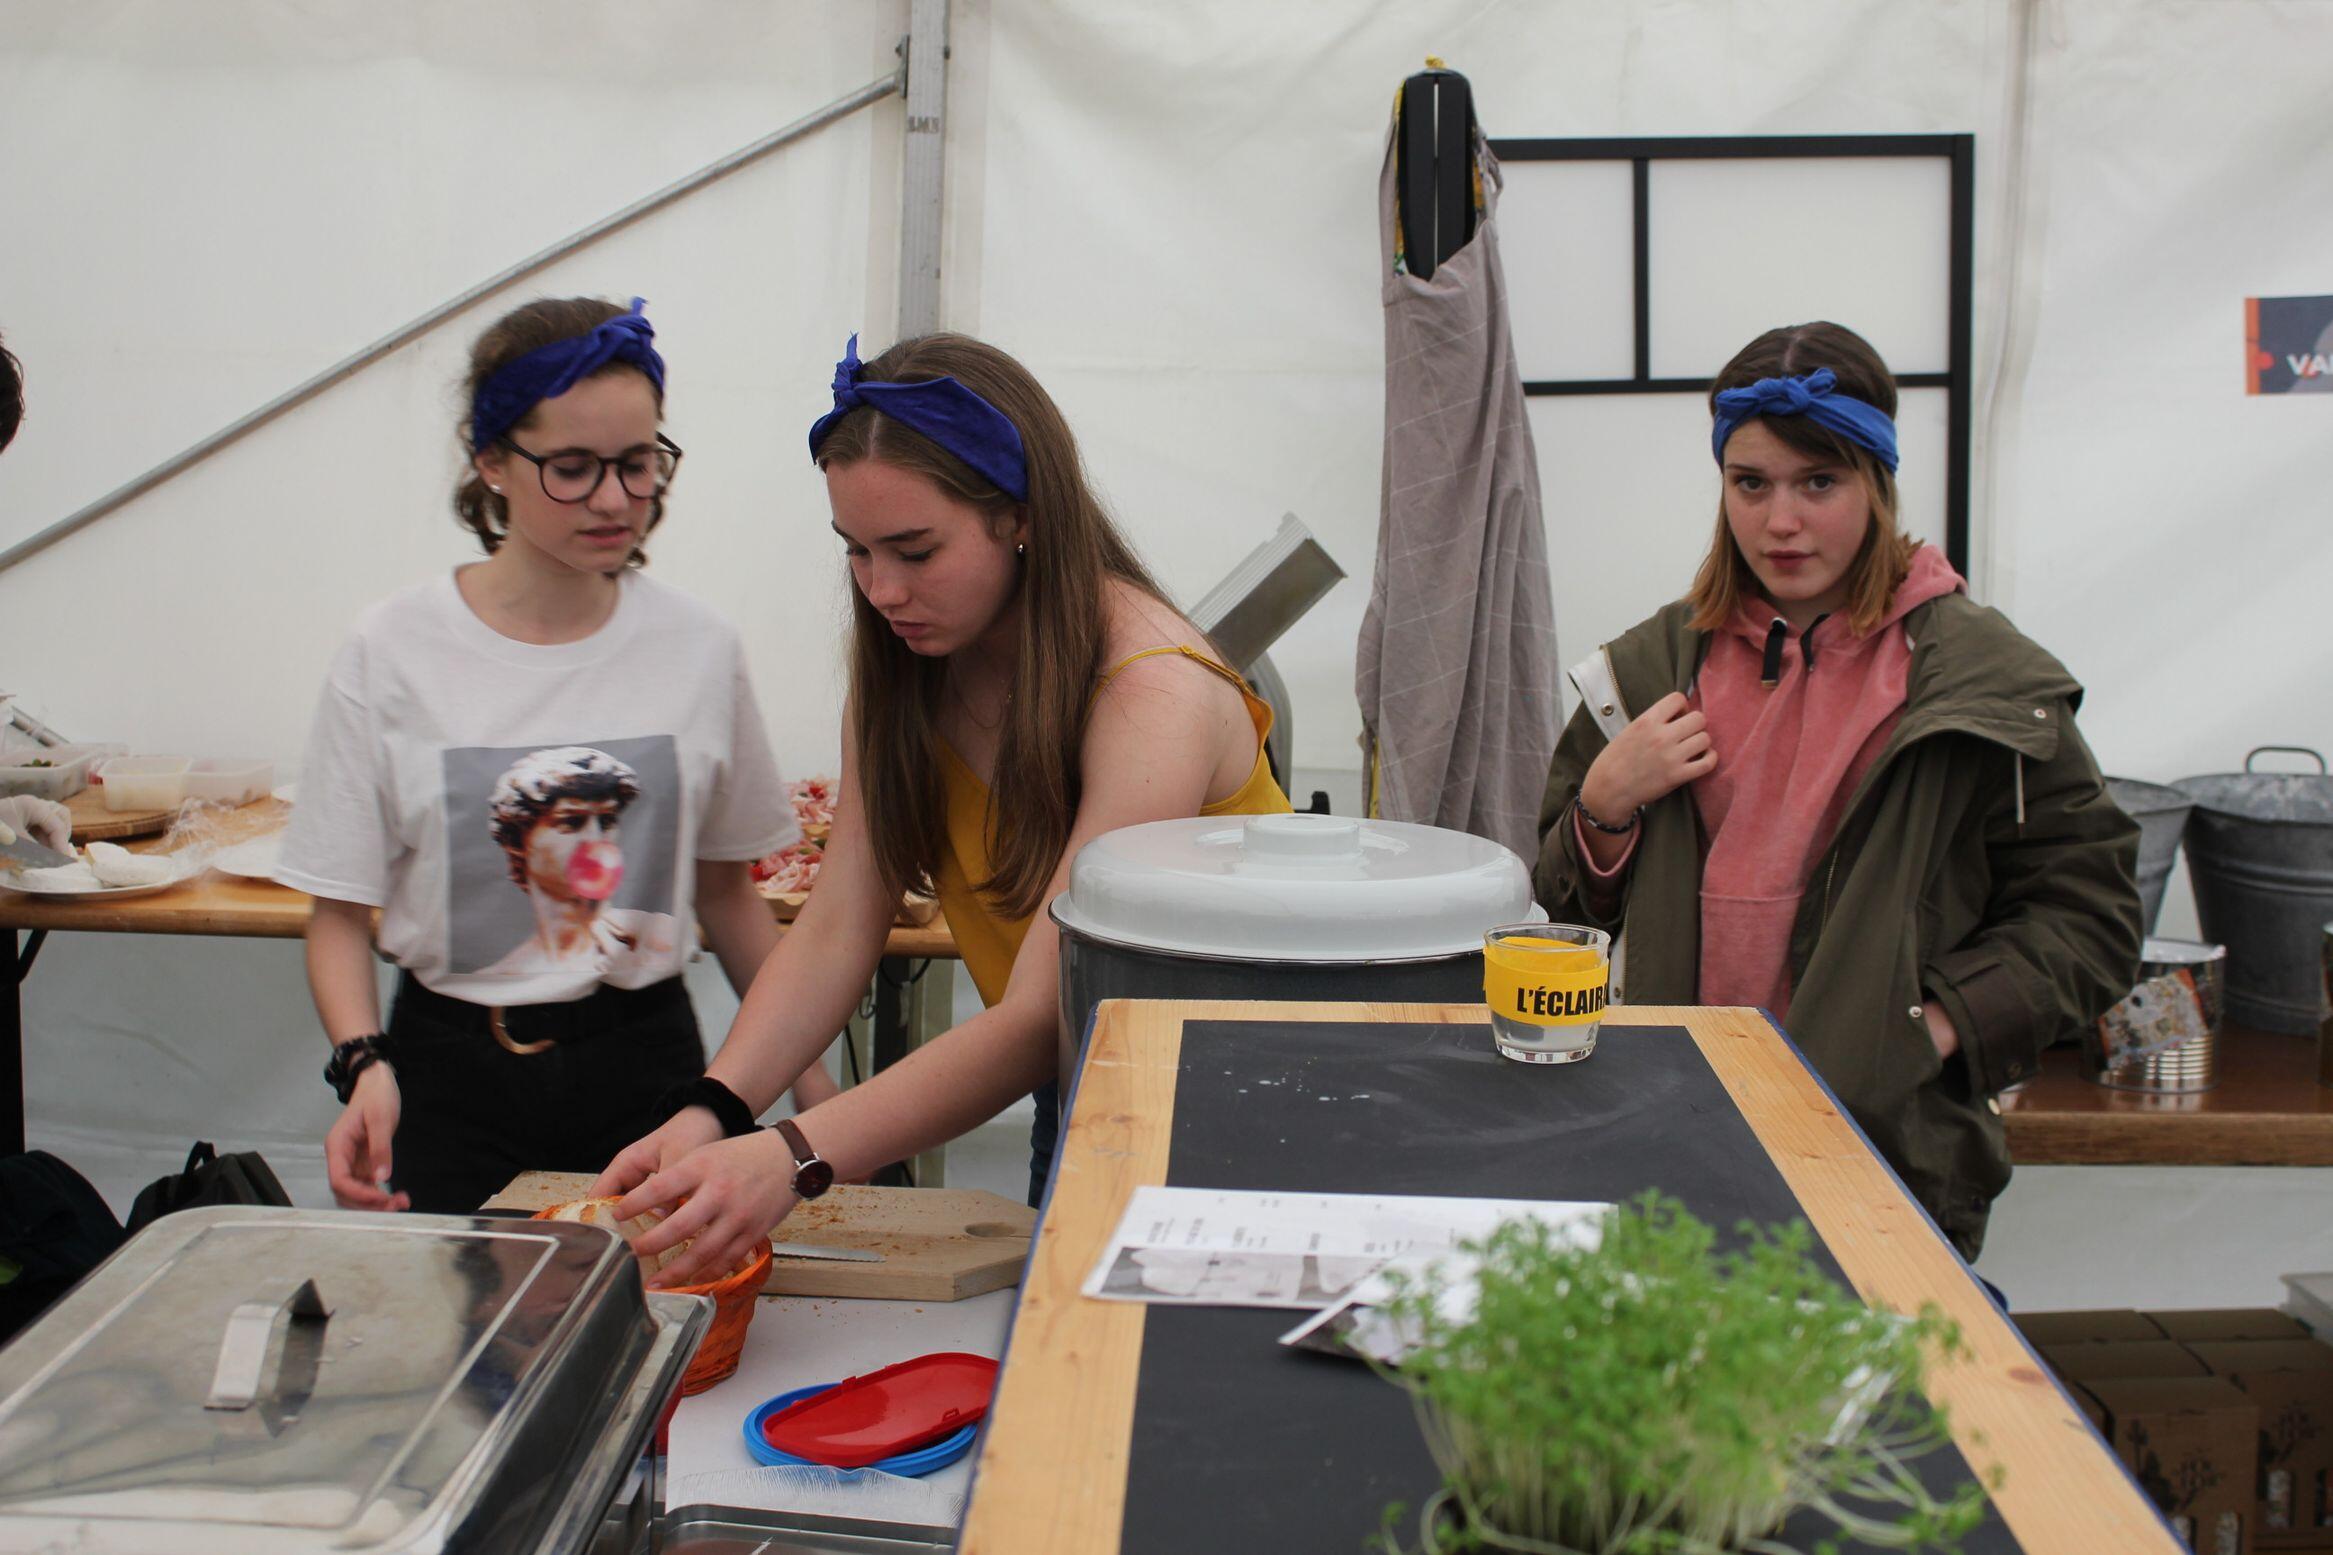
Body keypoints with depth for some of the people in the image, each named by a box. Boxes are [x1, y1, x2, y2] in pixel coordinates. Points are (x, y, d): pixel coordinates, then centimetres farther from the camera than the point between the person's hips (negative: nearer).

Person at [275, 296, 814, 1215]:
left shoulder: (697, 649, 1)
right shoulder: (393, 654, -5)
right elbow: (341, 914, -1)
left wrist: (816, 1087, 8)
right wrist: (363, 1064, -19)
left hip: (645, 1065, 2)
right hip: (454, 1076, -1)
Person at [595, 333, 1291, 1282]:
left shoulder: (1152, 694, -29)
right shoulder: (906, 670, -5)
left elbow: (1041, 1017, -35)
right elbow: (836, 930, -11)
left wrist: (795, 1159, -46)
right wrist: (713, 1111, -28)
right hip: (1080, 1094, 6)